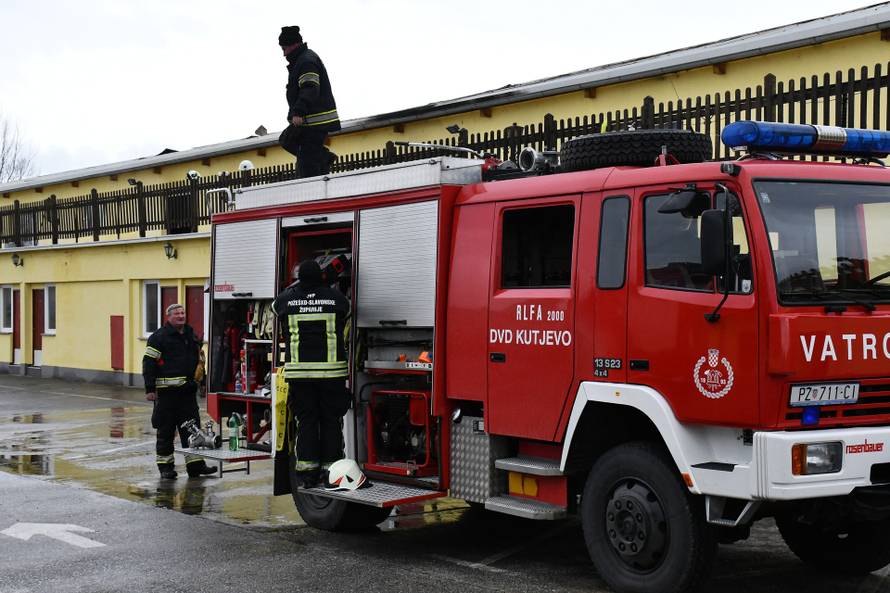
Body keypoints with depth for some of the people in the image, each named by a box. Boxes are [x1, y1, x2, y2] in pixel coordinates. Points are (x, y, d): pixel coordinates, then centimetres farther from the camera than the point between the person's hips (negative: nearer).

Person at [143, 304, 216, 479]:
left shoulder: (191, 335, 15)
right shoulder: (159, 337, -5)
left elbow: (197, 361, 26)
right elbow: (149, 363, -9)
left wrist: (196, 382, 20)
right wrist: (150, 389, -14)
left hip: (187, 391, 6)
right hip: (167, 392, -5)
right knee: (165, 431, 3)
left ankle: (195, 464, 7)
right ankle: (165, 466, 11)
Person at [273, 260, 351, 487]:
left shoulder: (287, 300, 2)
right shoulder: (336, 298, 0)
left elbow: (276, 305, 26)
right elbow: (346, 314, 21)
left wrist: (297, 283, 39)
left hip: (299, 370, 1)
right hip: (331, 369, -1)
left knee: (305, 420, 7)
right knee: (331, 420, 6)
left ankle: (307, 473, 5)